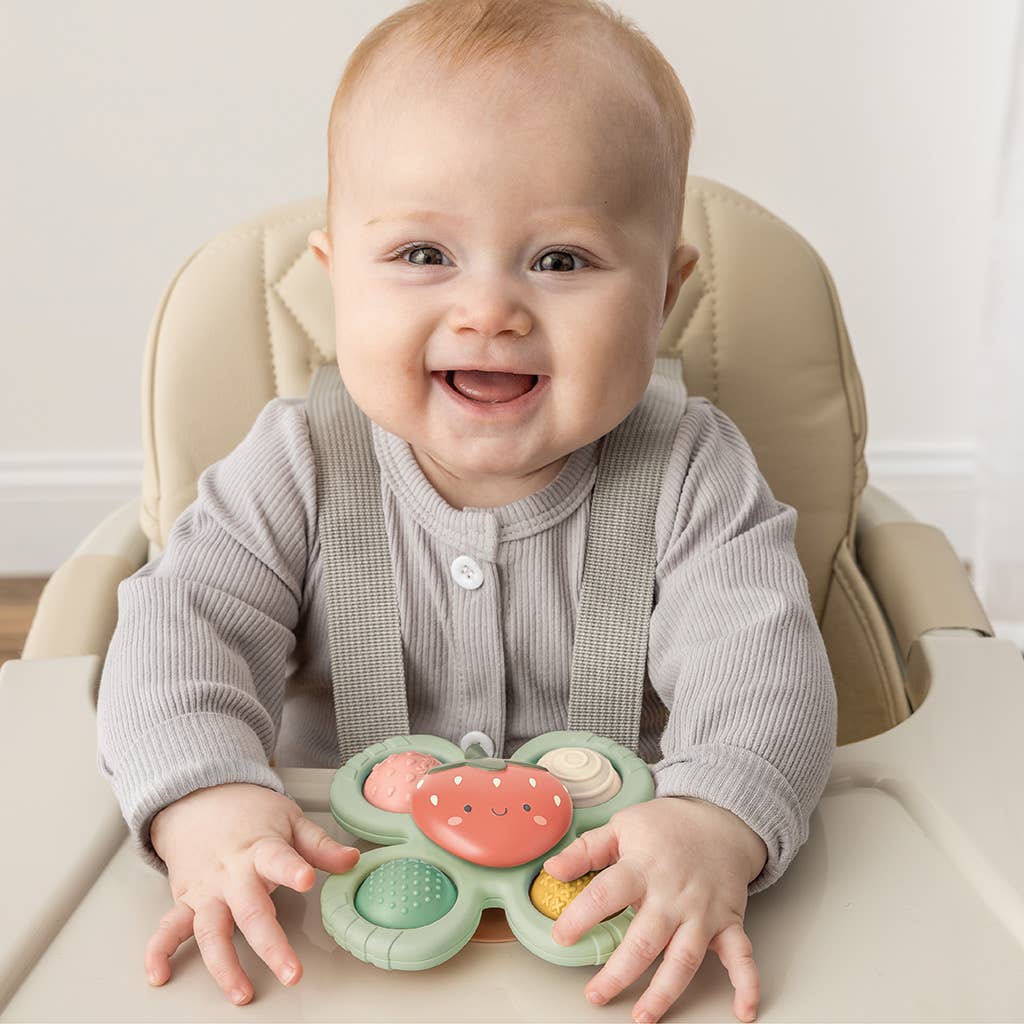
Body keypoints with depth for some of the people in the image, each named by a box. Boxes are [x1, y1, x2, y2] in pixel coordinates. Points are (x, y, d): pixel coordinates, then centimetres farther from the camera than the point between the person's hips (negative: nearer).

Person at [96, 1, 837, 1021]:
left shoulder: (691, 477, -10)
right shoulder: (298, 469, -7)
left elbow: (759, 657, -18)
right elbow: (184, 620, -11)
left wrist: (714, 822, -38)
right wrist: (202, 799, -31)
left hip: (602, 902, 1)